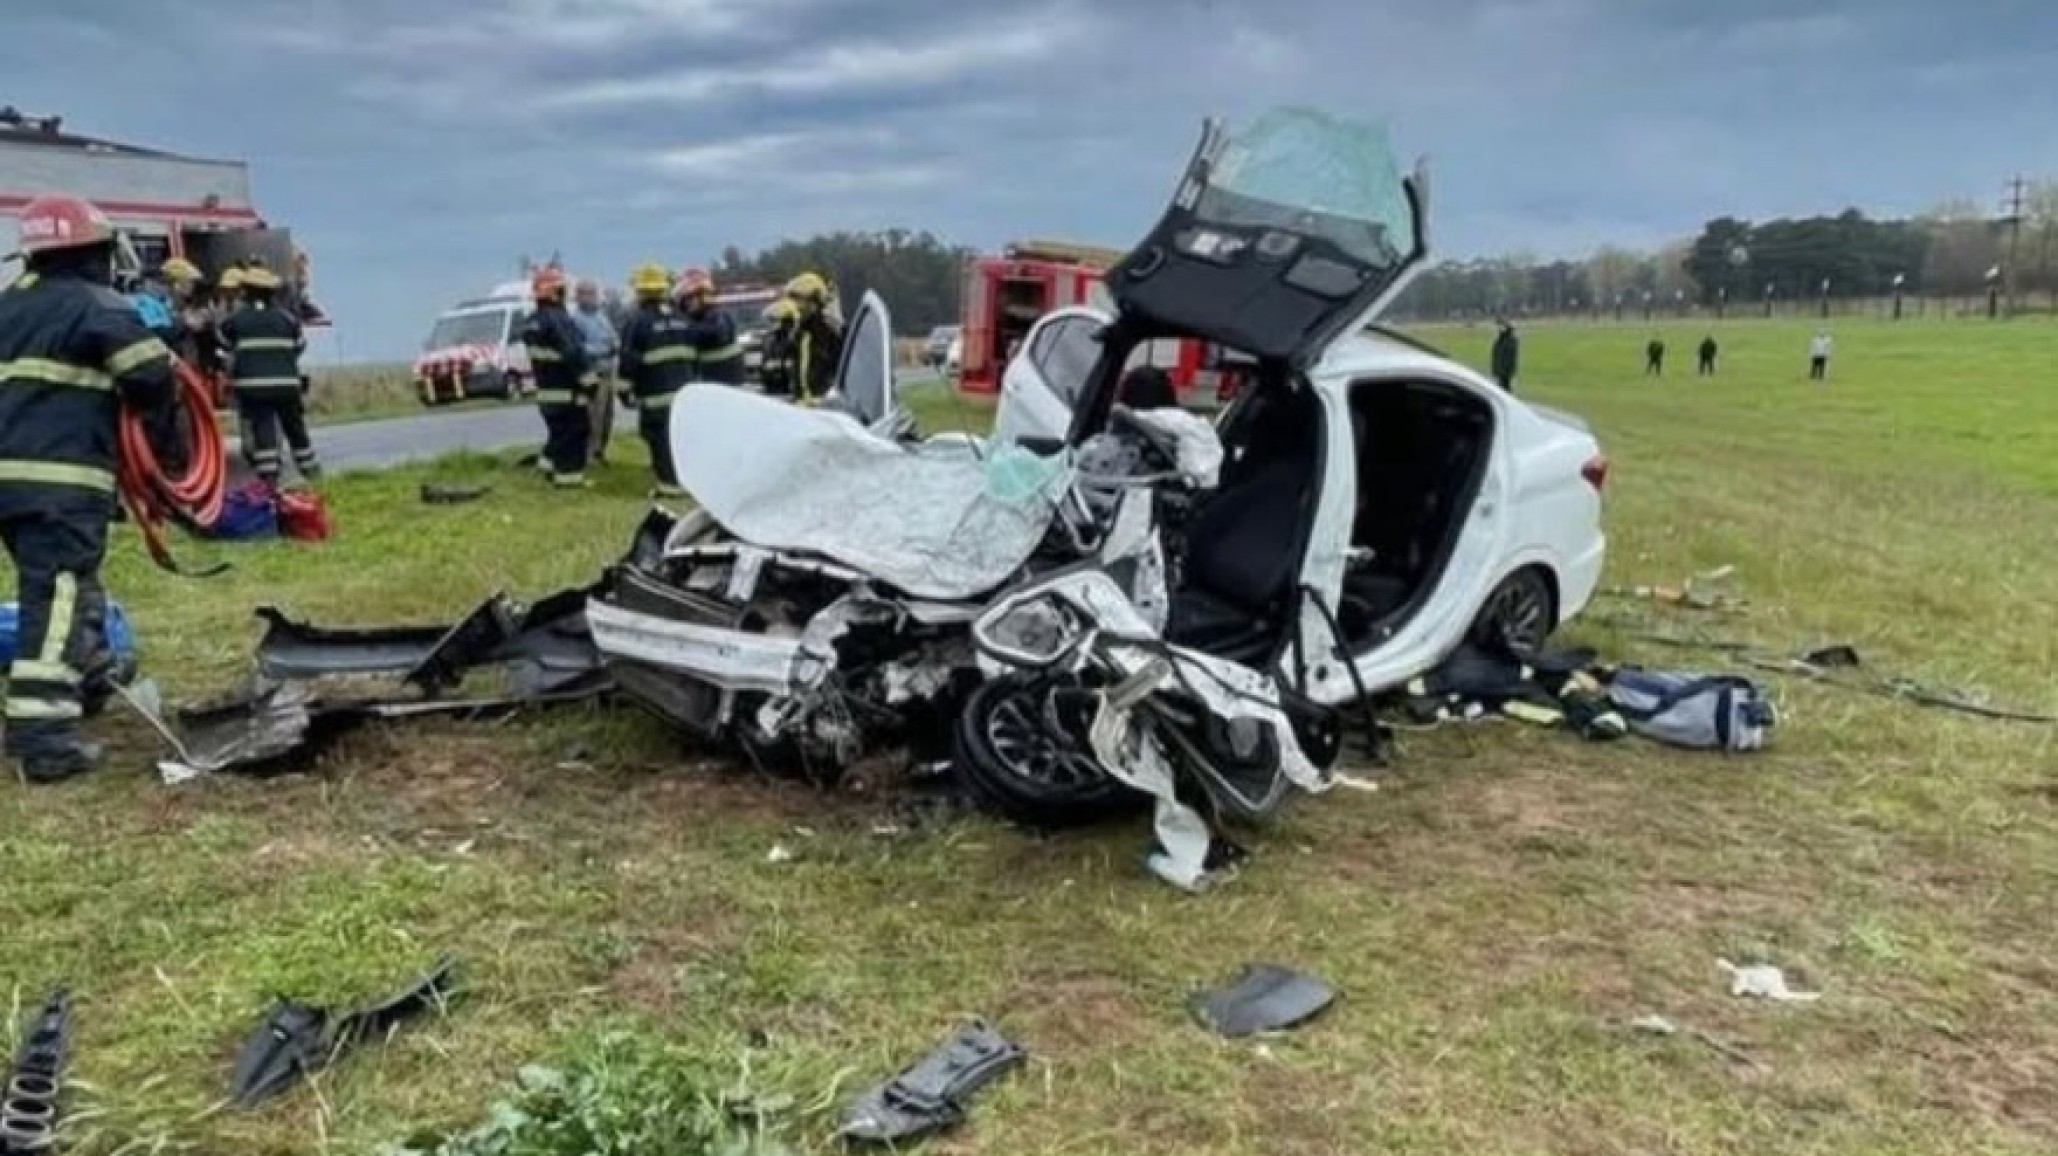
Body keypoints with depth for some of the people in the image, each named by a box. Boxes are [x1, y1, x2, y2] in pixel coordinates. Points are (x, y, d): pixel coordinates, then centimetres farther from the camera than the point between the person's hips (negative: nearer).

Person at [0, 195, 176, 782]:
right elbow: (151, 375, -13)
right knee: (57, 599, -12)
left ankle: (92, 680, 41)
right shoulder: (95, 304, -5)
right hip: (62, 478, -8)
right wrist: (164, 435, 3)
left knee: (68, 587, 24)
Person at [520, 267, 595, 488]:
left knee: (558, 430, 22)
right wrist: (590, 380, -20)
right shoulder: (558, 319, -20)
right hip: (567, 389, -9)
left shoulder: (531, 322, 11)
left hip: (545, 388, 9)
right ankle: (569, 475, 0)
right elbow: (574, 353, -25)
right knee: (575, 430, -1)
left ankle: (551, 466, 27)